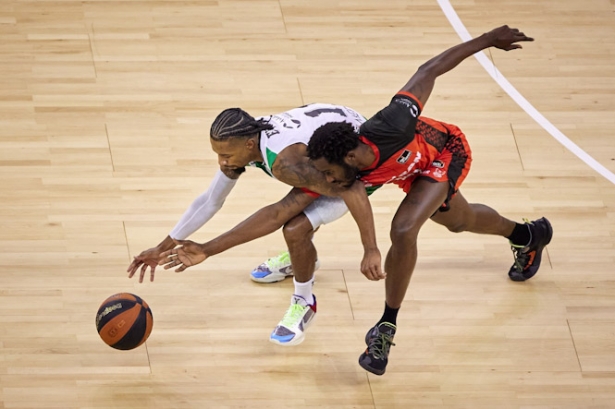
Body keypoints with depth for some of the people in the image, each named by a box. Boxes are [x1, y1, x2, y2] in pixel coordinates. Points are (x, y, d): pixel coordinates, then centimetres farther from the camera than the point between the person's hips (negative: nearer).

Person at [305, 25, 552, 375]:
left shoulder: (390, 129, -46)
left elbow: (428, 72, -33)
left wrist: (489, 40, -25)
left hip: (446, 152, -6)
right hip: (415, 169, 6)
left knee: (404, 230, -26)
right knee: (459, 221, 30)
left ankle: (387, 327, -10)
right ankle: (528, 235, 62)